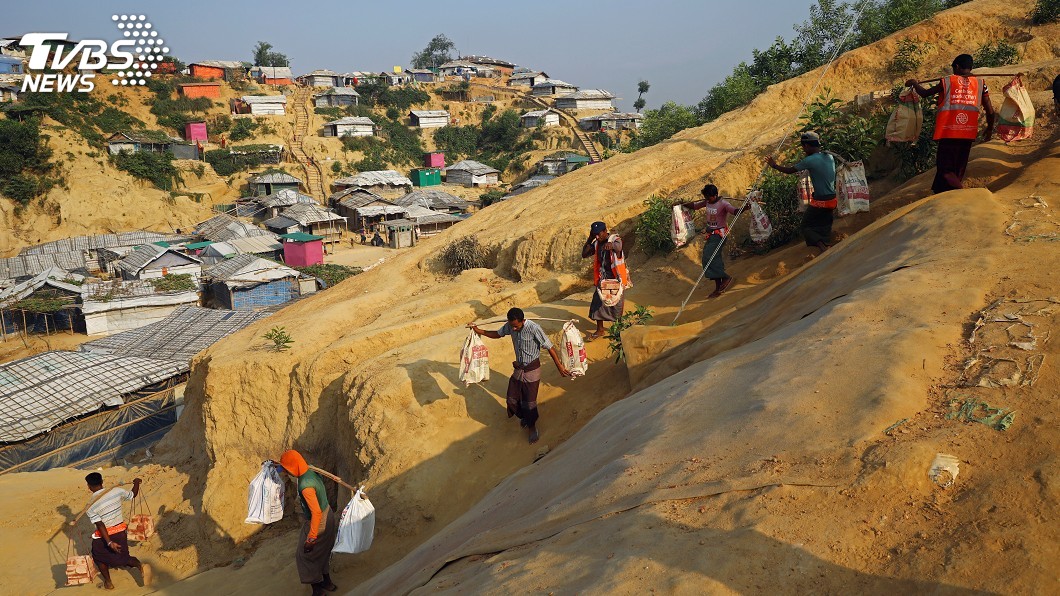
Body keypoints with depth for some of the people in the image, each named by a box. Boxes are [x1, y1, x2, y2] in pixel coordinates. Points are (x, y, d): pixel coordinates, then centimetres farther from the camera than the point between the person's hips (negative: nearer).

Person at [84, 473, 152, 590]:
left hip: (104, 536, -3)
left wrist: (109, 543, -22)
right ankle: (140, 566, -12)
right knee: (123, 557, 18)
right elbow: (133, 495, 6)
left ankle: (108, 582, 29)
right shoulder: (117, 491, -11)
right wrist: (137, 483, 25)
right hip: (121, 532, 3)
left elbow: (100, 526, -20)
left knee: (99, 557, 27)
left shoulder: (90, 507, -16)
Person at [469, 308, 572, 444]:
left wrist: (560, 367, -23)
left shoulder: (534, 328, -27)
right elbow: (497, 334, 11)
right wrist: (479, 331, 1)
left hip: (532, 370, -6)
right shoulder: (510, 326, -9)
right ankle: (524, 417, 41)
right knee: (511, 400, 11)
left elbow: (550, 347, -23)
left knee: (529, 402, 4)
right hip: (518, 369, 6)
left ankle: (532, 426, 30)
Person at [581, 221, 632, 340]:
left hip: (615, 278, -5)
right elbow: (584, 254, 6)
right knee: (598, 303, 4)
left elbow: (618, 247, -39)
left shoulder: (615, 239, -14)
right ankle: (600, 330, 16)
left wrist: (611, 245, -64)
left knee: (617, 304, 2)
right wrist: (590, 239, -5)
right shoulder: (596, 243, 5)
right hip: (602, 278, 5)